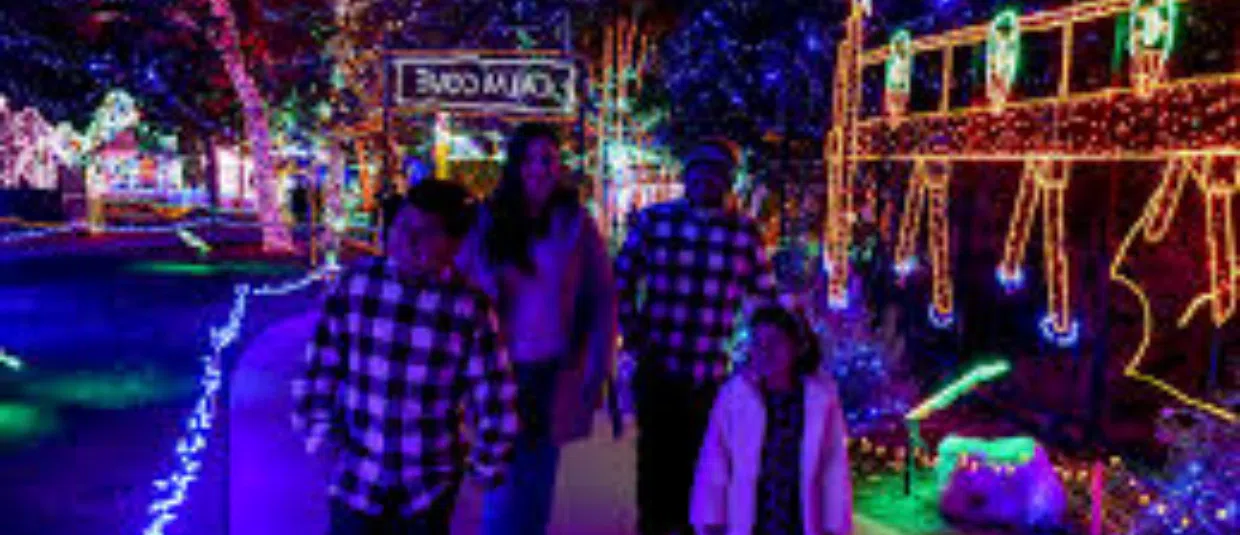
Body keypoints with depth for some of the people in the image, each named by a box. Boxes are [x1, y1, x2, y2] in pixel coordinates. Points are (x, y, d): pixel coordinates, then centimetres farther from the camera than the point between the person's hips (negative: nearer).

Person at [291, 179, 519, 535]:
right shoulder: (356, 284, -8)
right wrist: (319, 428, 2)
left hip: (430, 483, -1)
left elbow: (492, 392, -6)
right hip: (357, 476, 1)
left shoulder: (470, 307, -13)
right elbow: (322, 361, 2)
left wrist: (489, 465, 0)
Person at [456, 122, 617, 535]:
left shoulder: (576, 224, -2)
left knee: (536, 487, 15)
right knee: (503, 485, 2)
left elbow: (602, 299, -2)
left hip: (555, 375, 0)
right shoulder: (487, 222, -1)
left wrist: (597, 371, -5)